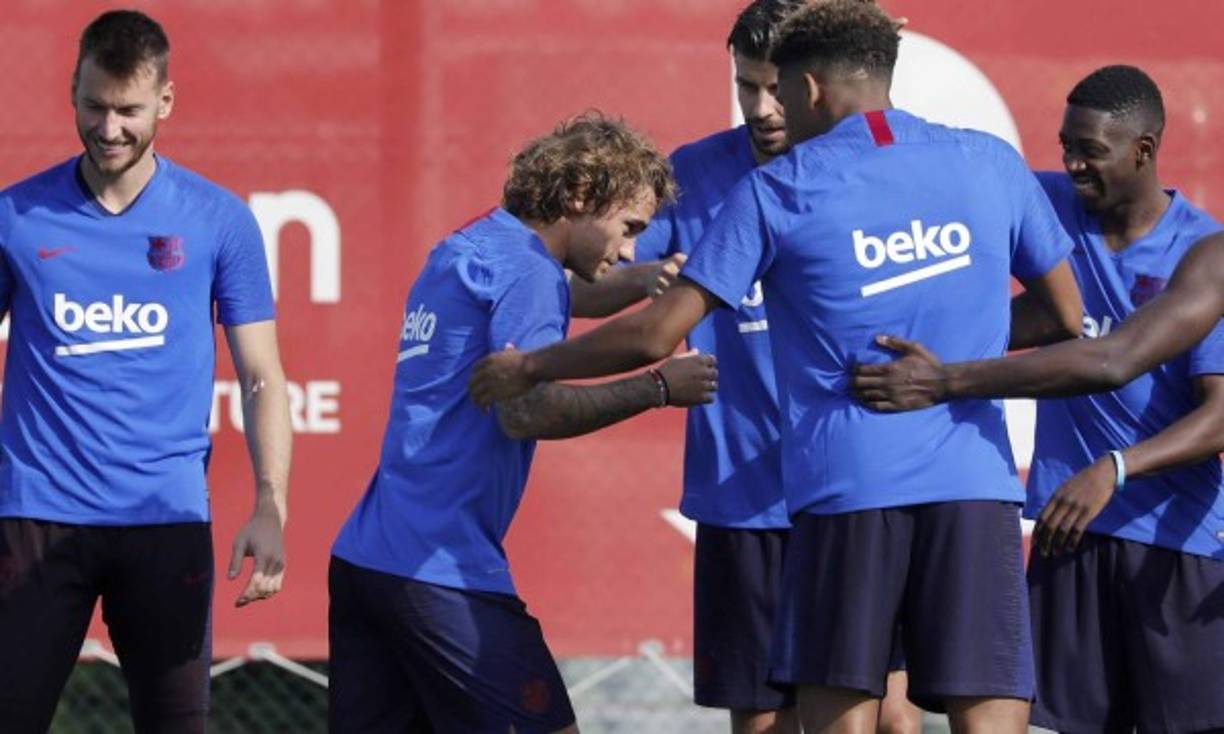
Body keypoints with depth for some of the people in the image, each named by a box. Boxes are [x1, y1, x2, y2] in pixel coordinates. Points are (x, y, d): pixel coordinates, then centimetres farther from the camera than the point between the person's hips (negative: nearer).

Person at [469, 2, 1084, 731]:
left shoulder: (777, 190, 2)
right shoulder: (991, 163, 8)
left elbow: (656, 334, 1)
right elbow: (1068, 316, 15)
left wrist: (528, 367, 15)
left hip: (847, 487, -1)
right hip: (976, 483, 1)